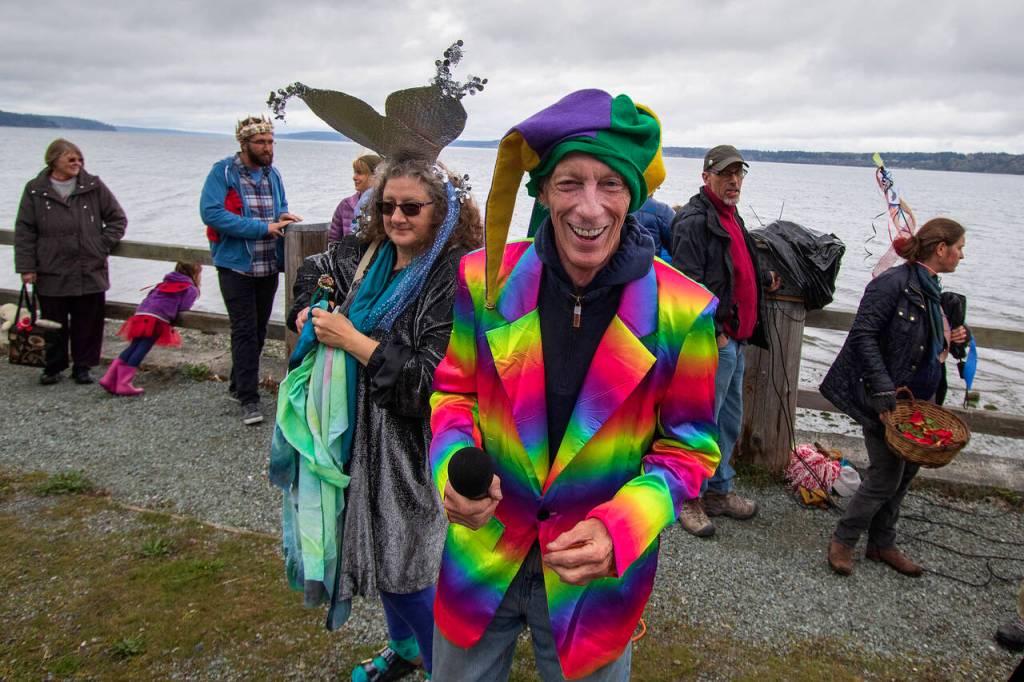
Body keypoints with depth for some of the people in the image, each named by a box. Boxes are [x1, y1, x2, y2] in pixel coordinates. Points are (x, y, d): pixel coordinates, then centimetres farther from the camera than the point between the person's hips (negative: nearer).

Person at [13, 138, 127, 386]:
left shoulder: (93, 186, 3)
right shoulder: (35, 191, 3)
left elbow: (118, 219, 8)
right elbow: (24, 232, 3)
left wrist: (103, 245, -3)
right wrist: (26, 267, -1)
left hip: (90, 272, 0)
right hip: (51, 273, 0)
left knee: (88, 323, 5)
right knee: (53, 323, 9)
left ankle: (83, 367, 19)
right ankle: (53, 367, 23)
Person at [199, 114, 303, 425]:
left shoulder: (273, 174, 10)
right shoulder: (223, 172, -9)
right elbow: (211, 212, -20)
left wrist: (283, 216, -3)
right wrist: (264, 228, -23)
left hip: (269, 266, 6)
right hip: (236, 265, -6)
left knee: (258, 329, 14)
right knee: (245, 330, -7)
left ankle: (238, 382, 32)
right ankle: (248, 398, 0)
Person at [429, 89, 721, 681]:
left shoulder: (683, 311, -16)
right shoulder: (486, 279, -10)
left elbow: (688, 446, -6)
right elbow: (454, 389, 3)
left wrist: (619, 530, -22)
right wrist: (454, 465, -17)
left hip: (597, 571, -1)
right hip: (481, 556, 2)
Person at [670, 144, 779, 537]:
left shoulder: (730, 217, 18)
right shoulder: (694, 221, -15)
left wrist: (765, 279, 27)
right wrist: (713, 332, -22)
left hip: (734, 340, 10)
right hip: (713, 341, -10)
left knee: (729, 421, 18)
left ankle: (719, 491, 32)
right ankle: (688, 498, 13)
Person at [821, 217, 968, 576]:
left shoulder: (931, 290, 12)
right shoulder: (893, 283, -16)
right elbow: (863, 335, -21)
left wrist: (949, 338, 6)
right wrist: (883, 389, -25)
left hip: (918, 400, 9)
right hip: (887, 399, -9)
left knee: (905, 473, 14)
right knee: (886, 476, -5)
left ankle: (882, 544, 28)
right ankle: (842, 541, 13)